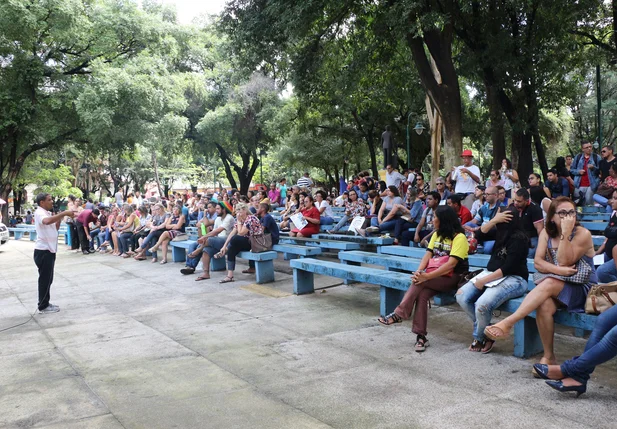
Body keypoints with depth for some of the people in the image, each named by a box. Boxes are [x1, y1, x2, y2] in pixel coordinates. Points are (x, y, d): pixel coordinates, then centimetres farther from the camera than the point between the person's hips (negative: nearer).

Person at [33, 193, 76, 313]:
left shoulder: (47, 213, 15)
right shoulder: (39, 213, -15)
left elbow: (55, 228, 22)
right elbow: (47, 221, -38)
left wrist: (59, 219, 5)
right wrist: (64, 213, -36)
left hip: (49, 250, 10)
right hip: (43, 251, -10)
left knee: (48, 279, 15)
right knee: (44, 279, -3)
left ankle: (45, 304, 23)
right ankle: (43, 306, 5)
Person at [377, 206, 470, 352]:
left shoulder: (459, 237, -11)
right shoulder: (436, 235, 14)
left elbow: (451, 264, -21)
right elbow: (428, 255, 4)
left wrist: (427, 276, -28)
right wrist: (419, 272, -16)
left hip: (453, 278, -6)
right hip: (436, 276, 6)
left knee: (420, 283, -28)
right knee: (422, 294, -24)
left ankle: (399, 314, -22)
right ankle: (421, 336, -24)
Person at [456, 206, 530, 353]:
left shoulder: (519, 238, -14)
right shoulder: (501, 233, 12)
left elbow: (508, 268, -18)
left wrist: (483, 281, -17)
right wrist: (494, 220, -10)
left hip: (514, 279, -8)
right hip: (493, 275, 8)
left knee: (482, 304, -33)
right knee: (461, 296, -15)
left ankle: (479, 337, -1)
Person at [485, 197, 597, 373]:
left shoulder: (582, 234, -6)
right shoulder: (546, 233, 7)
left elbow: (564, 262, -17)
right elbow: (538, 262, -3)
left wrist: (565, 233, -23)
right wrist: (558, 270, -20)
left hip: (581, 289, -3)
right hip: (554, 287, 3)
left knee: (548, 284, -36)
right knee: (544, 305, -33)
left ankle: (507, 323, -44)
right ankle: (548, 357, -20)